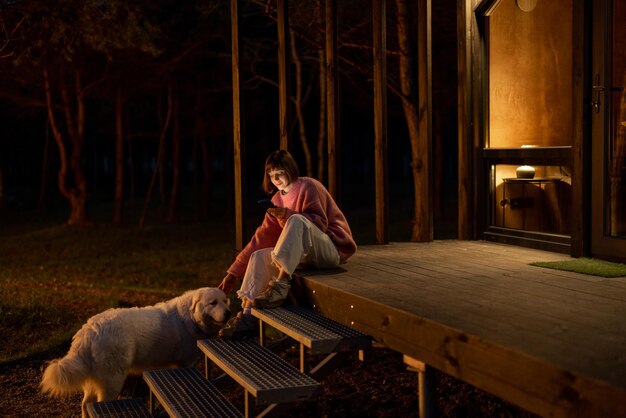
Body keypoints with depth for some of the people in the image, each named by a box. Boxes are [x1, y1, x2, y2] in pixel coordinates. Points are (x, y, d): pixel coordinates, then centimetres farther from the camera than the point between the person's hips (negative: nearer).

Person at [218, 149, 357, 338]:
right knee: (259, 257, -9)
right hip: (305, 253, 7)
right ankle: (247, 317, -16)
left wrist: (287, 215, -32)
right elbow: (263, 236, 7)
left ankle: (280, 286, -39)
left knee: (296, 221, -33)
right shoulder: (277, 199, 11)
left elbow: (320, 223, -17)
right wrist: (234, 273, 1)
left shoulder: (308, 186, -9)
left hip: (332, 249, -7)